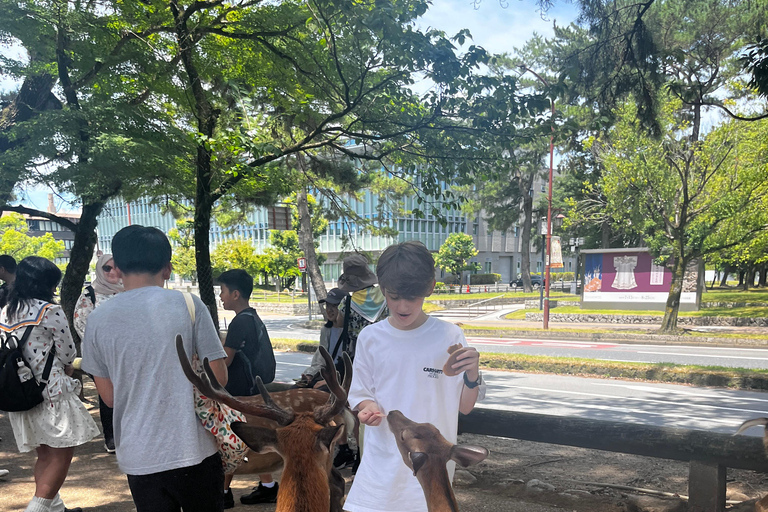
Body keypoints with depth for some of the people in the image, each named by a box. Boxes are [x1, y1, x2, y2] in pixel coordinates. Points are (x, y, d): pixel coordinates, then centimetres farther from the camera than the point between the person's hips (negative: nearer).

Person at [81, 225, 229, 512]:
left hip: (138, 457, 2)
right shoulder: (187, 305, -9)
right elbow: (218, 378, -6)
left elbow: (109, 396, 7)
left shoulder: (97, 319, -1)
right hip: (193, 449, -2)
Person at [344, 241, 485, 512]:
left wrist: (472, 374, -22)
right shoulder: (370, 337, -3)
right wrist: (368, 408, -15)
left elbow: (464, 406, -3)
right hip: (382, 461, 1)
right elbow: (361, 396, 6)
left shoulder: (449, 336, -8)